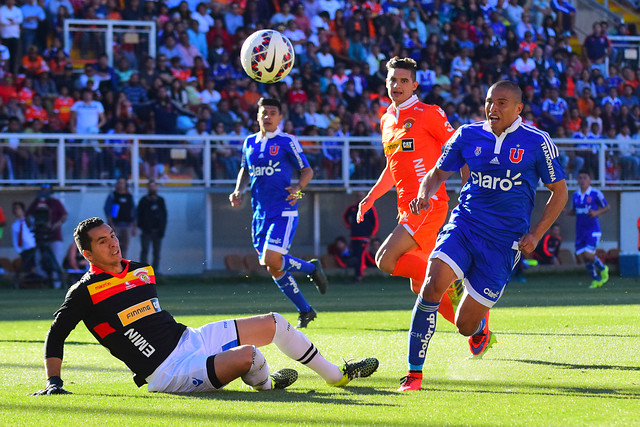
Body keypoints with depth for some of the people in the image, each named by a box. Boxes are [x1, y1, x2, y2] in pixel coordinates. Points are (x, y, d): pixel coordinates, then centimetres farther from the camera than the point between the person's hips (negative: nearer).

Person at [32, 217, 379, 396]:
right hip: (168, 373, -9)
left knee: (274, 324, 10)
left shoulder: (142, 271, 12)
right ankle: (264, 384, 7)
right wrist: (53, 382, -16)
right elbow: (56, 334, -8)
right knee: (249, 355, -31)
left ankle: (336, 375, 27)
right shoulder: (86, 291, -10)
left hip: (189, 338, 9)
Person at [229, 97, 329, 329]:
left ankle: (311, 267, 7)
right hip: (260, 212, 6)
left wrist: (298, 187, -19)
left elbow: (307, 170, 0)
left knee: (272, 260, -21)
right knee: (273, 268, 4)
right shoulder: (250, 142, 12)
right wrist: (238, 191, 8)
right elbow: (245, 170, 26)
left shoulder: (287, 142, -3)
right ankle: (305, 311, 18)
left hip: (284, 211, -6)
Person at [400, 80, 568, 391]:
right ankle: (414, 372, -16)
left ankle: (480, 327, 39)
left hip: (504, 242, -2)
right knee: (433, 285, -26)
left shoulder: (537, 143, -3)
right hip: (464, 225, 2)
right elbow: (438, 173, 14)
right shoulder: (468, 135, 4)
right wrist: (425, 194, -9)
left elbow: (559, 192, 5)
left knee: (465, 325, -3)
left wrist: (535, 234, -5)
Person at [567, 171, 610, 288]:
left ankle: (603, 269, 14)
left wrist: (596, 213, -15)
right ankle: (596, 280, 24)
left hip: (593, 230, -5)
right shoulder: (575, 196, 9)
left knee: (589, 255, -17)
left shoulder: (596, 193, -6)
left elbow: (607, 207, 2)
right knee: (582, 257, 4)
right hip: (580, 231, 5)